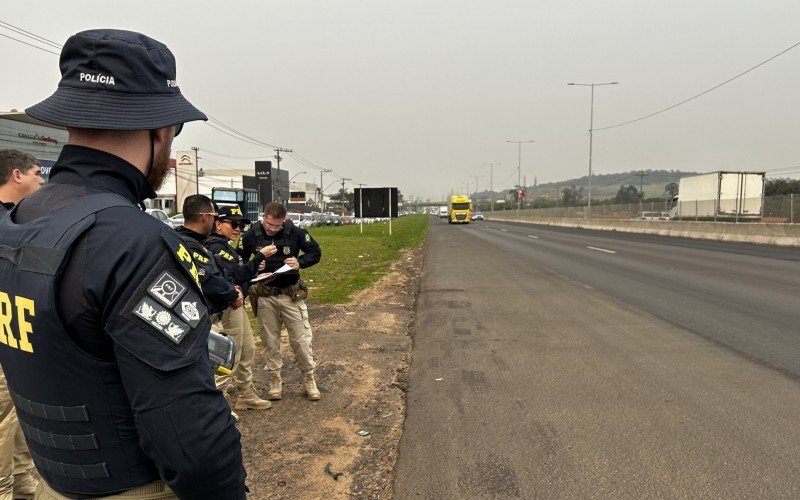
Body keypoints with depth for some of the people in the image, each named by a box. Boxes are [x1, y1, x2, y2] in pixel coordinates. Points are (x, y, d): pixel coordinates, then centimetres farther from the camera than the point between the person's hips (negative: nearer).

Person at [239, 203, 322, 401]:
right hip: (265, 296, 1)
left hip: (291, 294, -1)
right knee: (271, 341, 10)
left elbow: (316, 252, 0)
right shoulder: (251, 236, -6)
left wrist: (300, 262, -19)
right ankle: (275, 380, 26)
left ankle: (309, 378, 20)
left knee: (301, 340, 3)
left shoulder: (295, 232, -8)